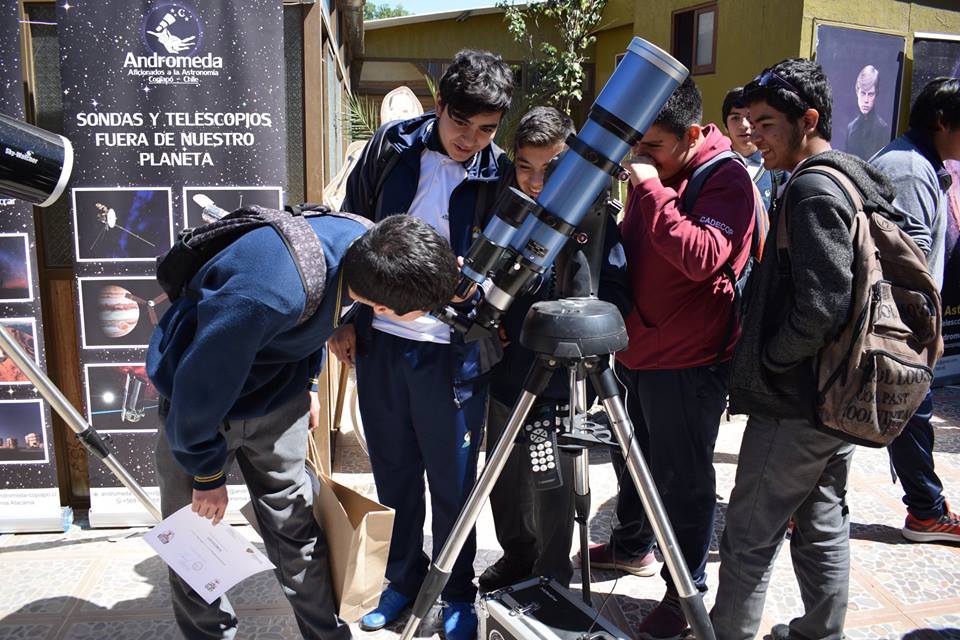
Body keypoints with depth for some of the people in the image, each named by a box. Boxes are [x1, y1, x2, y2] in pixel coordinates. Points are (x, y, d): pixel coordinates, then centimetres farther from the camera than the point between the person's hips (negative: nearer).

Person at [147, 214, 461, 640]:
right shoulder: (265, 297, -42)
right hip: (204, 398, -4)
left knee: (296, 530, 7)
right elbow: (201, 389, -27)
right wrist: (207, 475, -11)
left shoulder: (365, 239, -19)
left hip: (276, 395, 5)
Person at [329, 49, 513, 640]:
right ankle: (404, 580, 35)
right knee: (394, 472, 15)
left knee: (452, 481, 8)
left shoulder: (501, 175, -5)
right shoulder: (393, 146, 1)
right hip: (378, 340, 3)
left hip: (453, 351, -2)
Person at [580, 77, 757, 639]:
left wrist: (651, 190, -28)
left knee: (683, 479, 3)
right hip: (637, 350, 9)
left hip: (688, 361, -8)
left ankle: (687, 592, 21)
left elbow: (703, 256, -30)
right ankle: (632, 546, 44)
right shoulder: (652, 172, 11)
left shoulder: (728, 179, -15)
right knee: (631, 458, 22)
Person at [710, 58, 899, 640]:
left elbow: (819, 307, -26)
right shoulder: (853, 180, 13)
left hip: (796, 402, -10)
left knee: (750, 536, 2)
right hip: (840, 396, 10)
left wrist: (767, 362, -12)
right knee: (823, 525, 19)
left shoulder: (812, 190, -18)